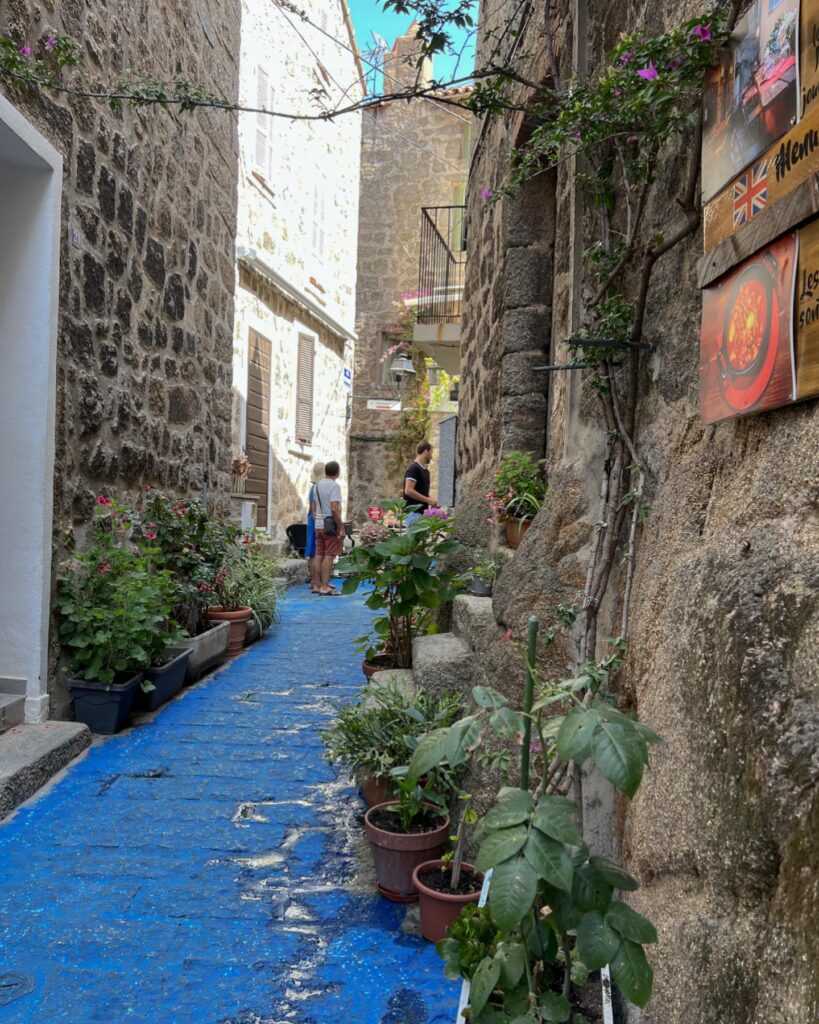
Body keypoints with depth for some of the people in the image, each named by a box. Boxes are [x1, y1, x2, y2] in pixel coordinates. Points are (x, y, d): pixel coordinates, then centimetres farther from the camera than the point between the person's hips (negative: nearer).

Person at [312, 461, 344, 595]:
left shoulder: (317, 485, 13)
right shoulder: (334, 485, -13)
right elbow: (334, 509, -20)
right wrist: (341, 527, -17)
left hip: (319, 525, 8)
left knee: (320, 555, 11)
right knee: (329, 556, -6)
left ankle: (321, 584, 19)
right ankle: (324, 587, -6)